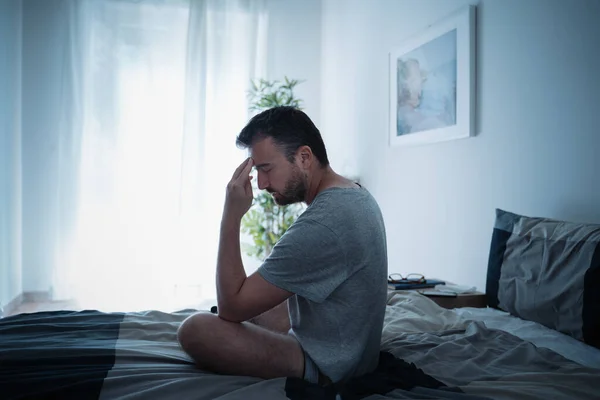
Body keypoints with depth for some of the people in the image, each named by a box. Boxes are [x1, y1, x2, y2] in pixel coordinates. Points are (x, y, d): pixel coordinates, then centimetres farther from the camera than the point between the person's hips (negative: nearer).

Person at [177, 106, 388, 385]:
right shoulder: (357, 195, 1)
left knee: (195, 329, -19)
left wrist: (231, 216, -19)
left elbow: (231, 307, -23)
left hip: (327, 366, -10)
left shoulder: (319, 226, -31)